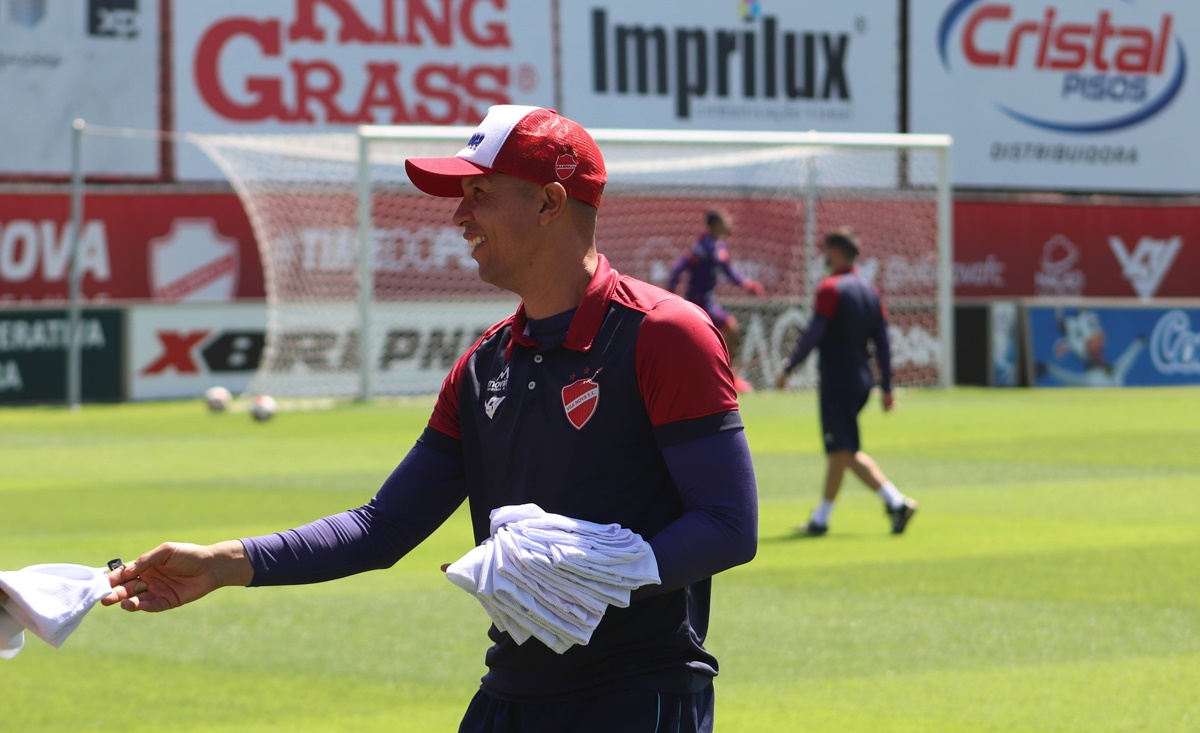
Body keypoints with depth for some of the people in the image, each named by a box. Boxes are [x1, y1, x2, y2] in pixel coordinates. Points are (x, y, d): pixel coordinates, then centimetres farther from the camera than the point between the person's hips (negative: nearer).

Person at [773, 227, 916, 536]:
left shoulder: (830, 288, -11)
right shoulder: (870, 291, 11)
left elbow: (812, 335, -16)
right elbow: (883, 343, 9)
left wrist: (787, 369, -7)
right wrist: (887, 388, 11)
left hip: (837, 382, -8)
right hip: (862, 381, 8)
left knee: (846, 452, -10)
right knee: (839, 451, 14)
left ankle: (896, 501, -22)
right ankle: (822, 517, 20)